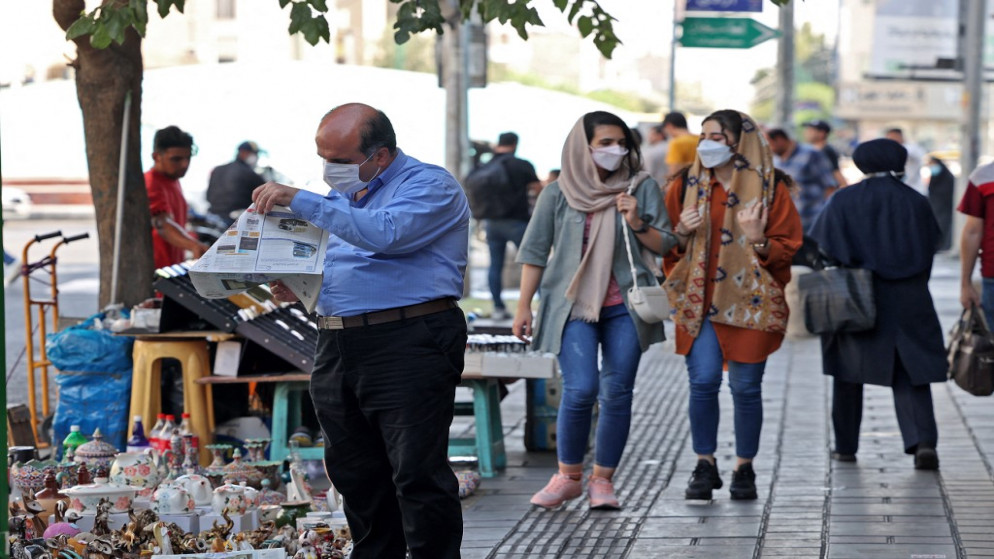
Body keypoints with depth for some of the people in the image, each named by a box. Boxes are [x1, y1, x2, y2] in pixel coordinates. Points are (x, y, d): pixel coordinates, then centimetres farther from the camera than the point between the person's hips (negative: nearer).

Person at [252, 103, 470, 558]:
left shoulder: (430, 186, -6)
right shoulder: (342, 195, 20)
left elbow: (384, 232, -24)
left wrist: (300, 201, -21)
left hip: (408, 346, -8)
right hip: (337, 346, 8)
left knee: (418, 475, -10)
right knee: (355, 474, 11)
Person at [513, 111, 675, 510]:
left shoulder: (641, 188, 6)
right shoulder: (558, 194, 4)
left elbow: (666, 245, 6)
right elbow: (534, 251, 8)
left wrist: (637, 224, -12)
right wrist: (524, 306, 3)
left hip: (625, 307, 2)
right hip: (573, 305, -2)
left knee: (617, 393, -1)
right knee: (580, 391, -14)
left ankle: (602, 479, 12)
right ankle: (568, 476, 4)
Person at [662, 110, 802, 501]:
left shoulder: (770, 187, 1)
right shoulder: (687, 186, 9)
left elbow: (788, 248, 1)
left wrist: (759, 241, -17)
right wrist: (681, 233, -7)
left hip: (750, 302, -1)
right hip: (699, 302, 1)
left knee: (746, 388, 1)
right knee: (703, 382, -9)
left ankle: (744, 469, 16)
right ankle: (705, 466, 6)